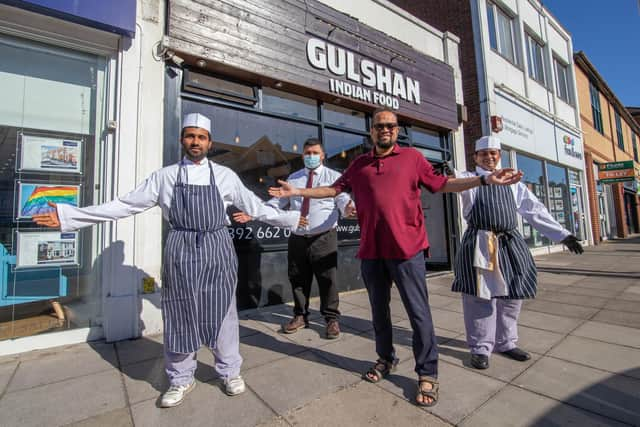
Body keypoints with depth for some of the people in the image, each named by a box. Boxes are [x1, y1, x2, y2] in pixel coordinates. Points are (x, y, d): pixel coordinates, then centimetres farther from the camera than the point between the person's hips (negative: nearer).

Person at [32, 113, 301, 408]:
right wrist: (69, 216, 5)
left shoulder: (225, 175, 5)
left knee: (221, 311, 8)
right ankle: (181, 379, 33)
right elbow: (126, 205, 7)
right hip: (180, 250, 1)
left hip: (217, 249, 0)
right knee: (180, 314, 10)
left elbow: (254, 206, 8)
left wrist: (290, 219, 7)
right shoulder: (164, 176, 7)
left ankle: (230, 372, 31)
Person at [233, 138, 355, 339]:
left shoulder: (334, 176, 4)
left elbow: (342, 198, -10)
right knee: (297, 279, 13)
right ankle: (300, 315, 32)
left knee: (327, 279, 1)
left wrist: (347, 208, -35)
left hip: (324, 238, -3)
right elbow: (278, 201, 12)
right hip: (297, 238, 4)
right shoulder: (293, 178, 15)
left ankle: (332, 318, 21)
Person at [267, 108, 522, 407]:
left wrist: (485, 180, -1)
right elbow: (334, 189, 17)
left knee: (418, 311, 3)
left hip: (406, 248, -3)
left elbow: (441, 184, 7)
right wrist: (298, 191, 13)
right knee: (379, 309, 16)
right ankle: (385, 359, 37)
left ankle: (427, 374, 22)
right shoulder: (359, 164, 13)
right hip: (371, 251, 3)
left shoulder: (412, 157, 7)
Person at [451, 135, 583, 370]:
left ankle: (506, 343, 31)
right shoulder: (469, 179, 5)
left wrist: (563, 235, 12)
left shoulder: (513, 182, 18)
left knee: (511, 296, 13)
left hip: (511, 243, 5)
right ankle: (480, 348, 12)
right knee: (480, 296, -2)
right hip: (480, 244, -5)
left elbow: (535, 210, 17)